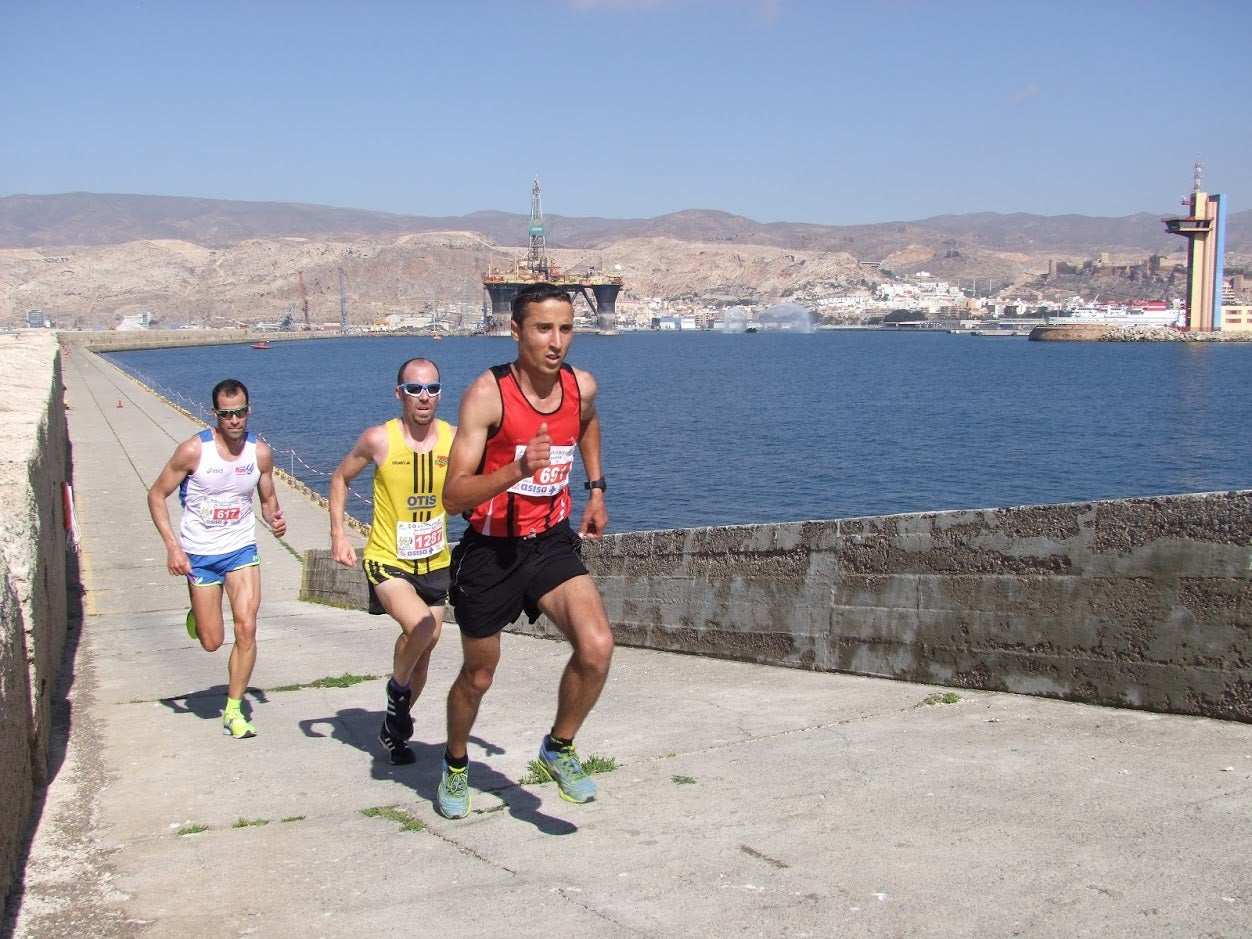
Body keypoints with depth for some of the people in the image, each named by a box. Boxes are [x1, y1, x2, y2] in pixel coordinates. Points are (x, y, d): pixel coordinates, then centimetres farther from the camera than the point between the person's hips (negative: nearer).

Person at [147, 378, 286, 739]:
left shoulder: (260, 452, -6)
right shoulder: (194, 450, -15)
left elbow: (268, 498, 10)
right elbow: (157, 495, -7)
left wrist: (275, 519, -14)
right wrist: (172, 546, -17)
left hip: (242, 550, 2)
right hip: (199, 555, -2)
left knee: (246, 628, -10)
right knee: (211, 642, 4)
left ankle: (233, 711, 5)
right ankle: (196, 616, 42)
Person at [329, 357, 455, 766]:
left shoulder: (455, 439, -8)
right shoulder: (378, 440, -12)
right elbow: (341, 478, 4)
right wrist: (338, 534, -5)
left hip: (434, 562, 4)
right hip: (387, 559, -4)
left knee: (425, 649, 14)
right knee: (420, 626, -28)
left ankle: (393, 729, 37)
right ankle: (397, 688, 4)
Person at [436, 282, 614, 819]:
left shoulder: (582, 386, -5)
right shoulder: (487, 394, -20)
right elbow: (454, 497, -25)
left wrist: (595, 489, 18)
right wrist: (517, 468, -39)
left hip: (552, 542, 3)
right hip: (491, 549, -3)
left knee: (597, 647, -20)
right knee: (478, 675, 13)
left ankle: (559, 748, 7)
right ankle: (456, 765, 43)